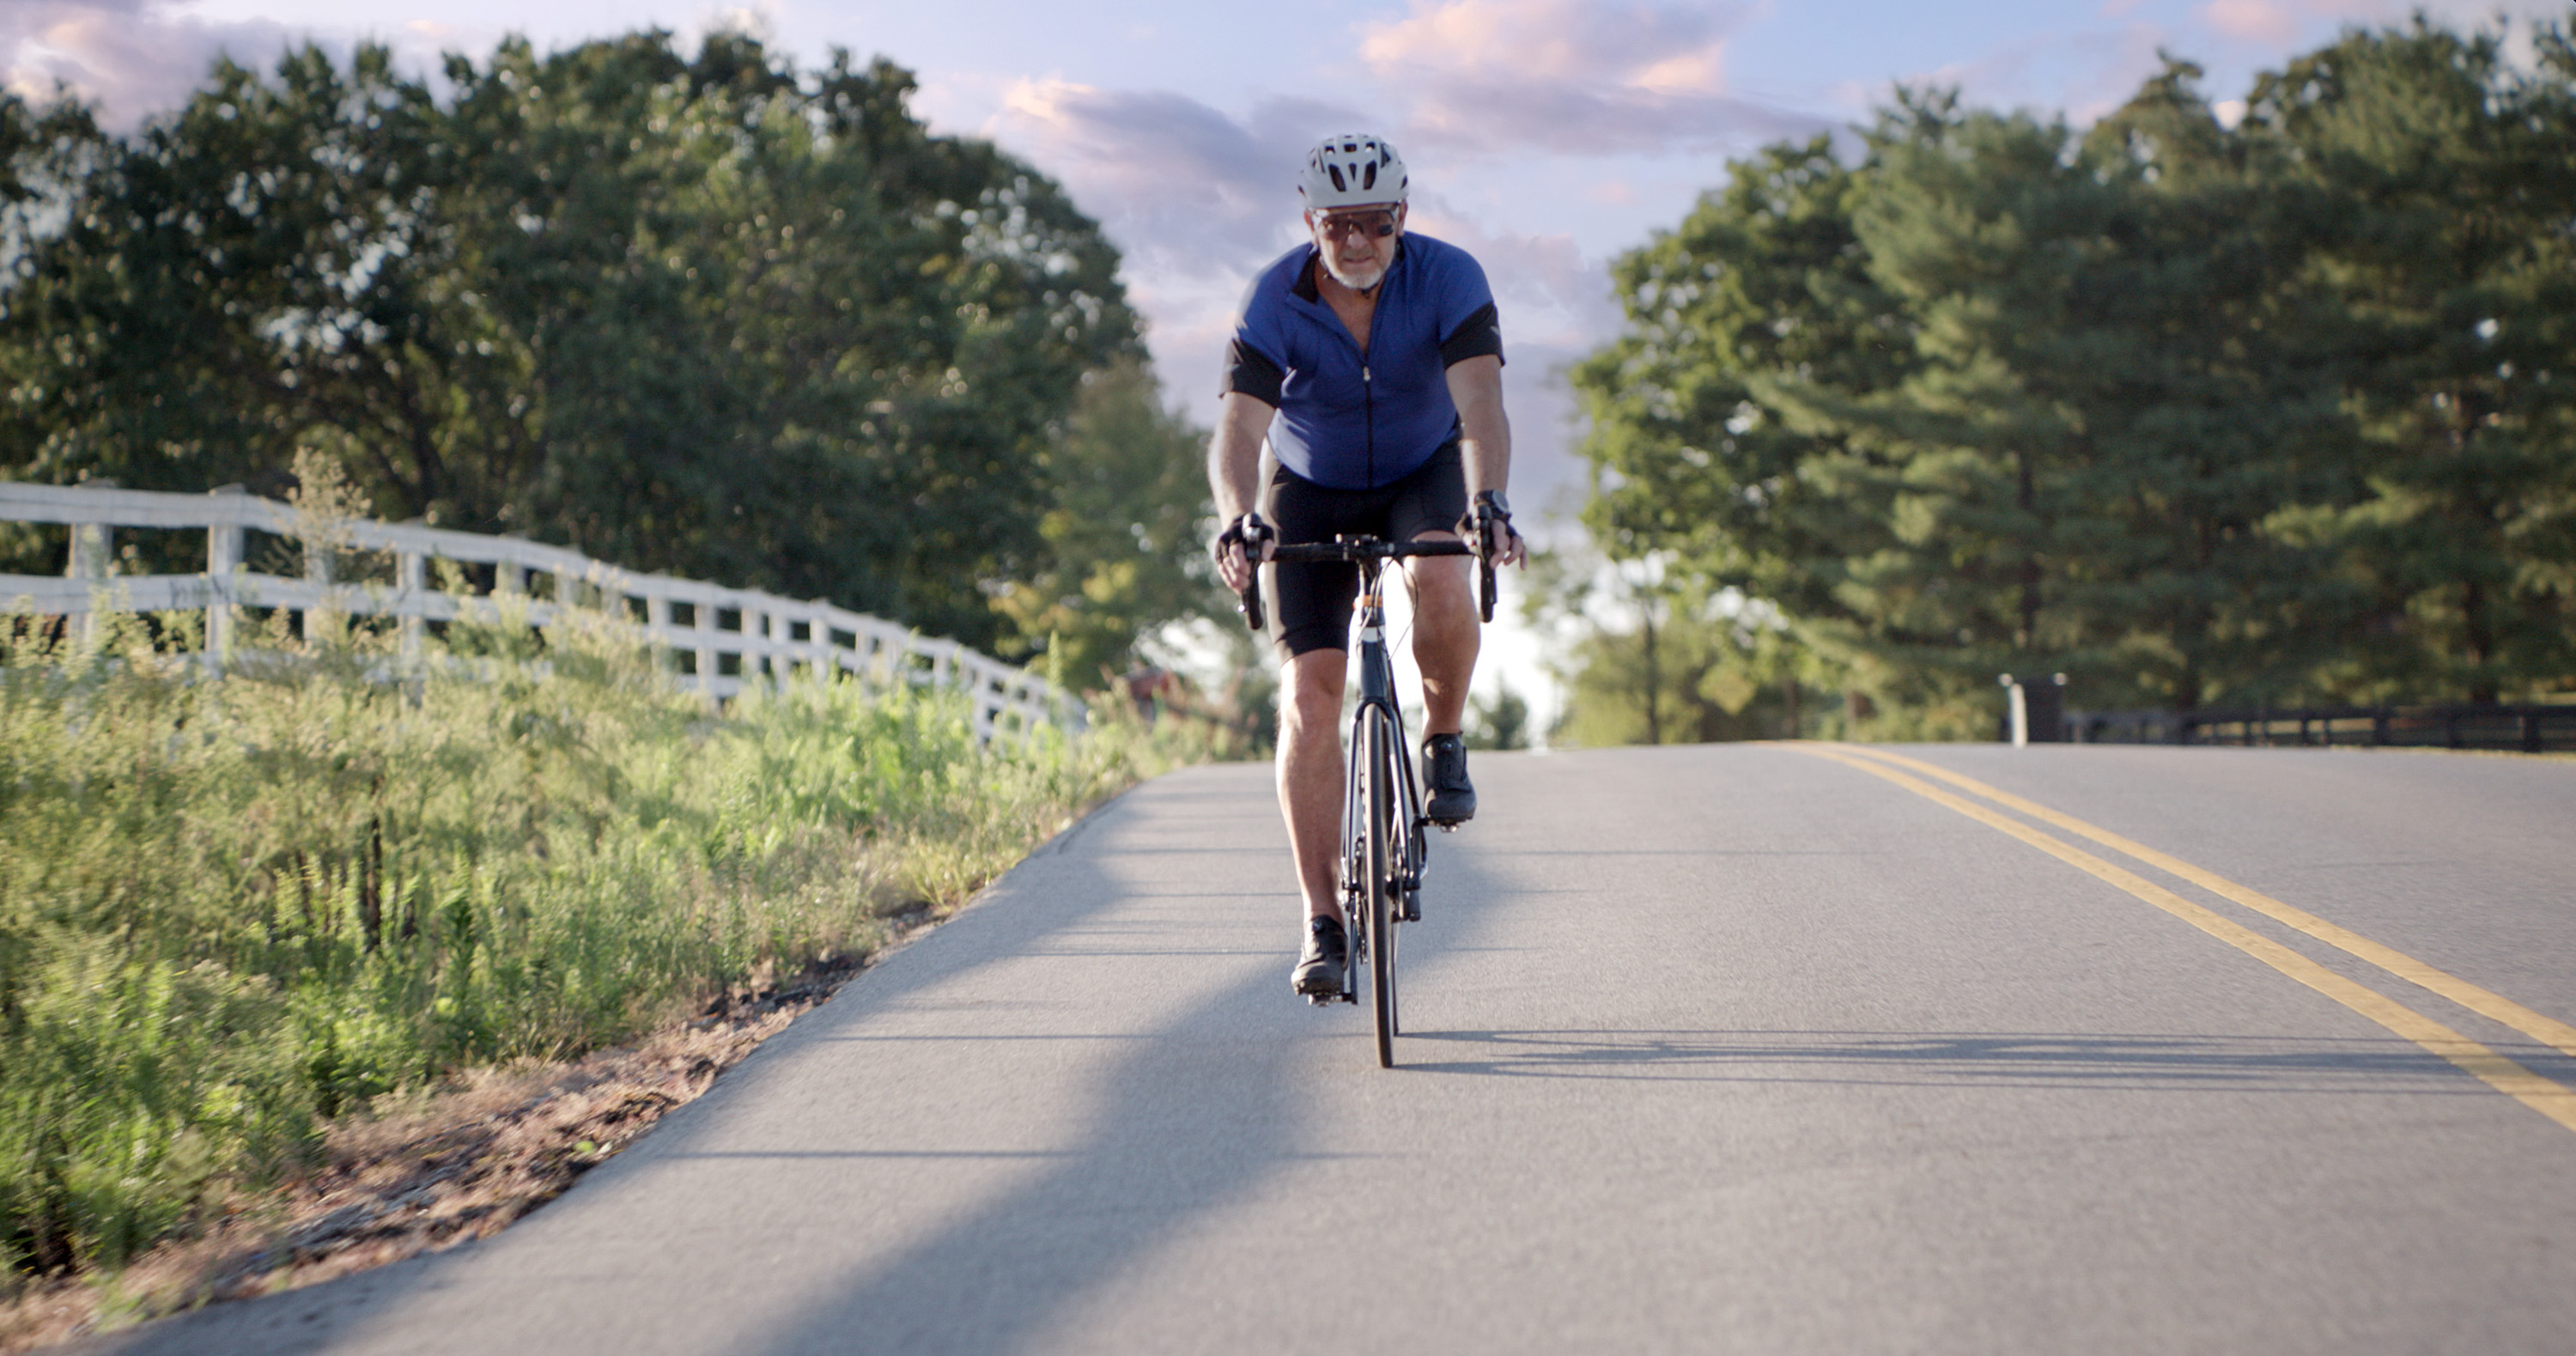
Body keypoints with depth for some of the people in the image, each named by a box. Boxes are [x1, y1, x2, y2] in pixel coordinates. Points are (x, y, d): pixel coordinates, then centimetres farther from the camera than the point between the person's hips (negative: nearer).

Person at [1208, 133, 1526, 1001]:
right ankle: (1322, 923, -4)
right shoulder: (1274, 302, -23)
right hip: (1314, 490, 0)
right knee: (1309, 697, -11)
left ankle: (1443, 740, -5)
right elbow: (1239, 430, -33)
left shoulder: (1448, 278, -24)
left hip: (1425, 473, 0)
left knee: (1441, 584, -36)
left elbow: (1481, 405, -37)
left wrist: (1487, 502, -55)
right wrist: (1238, 520, -54)